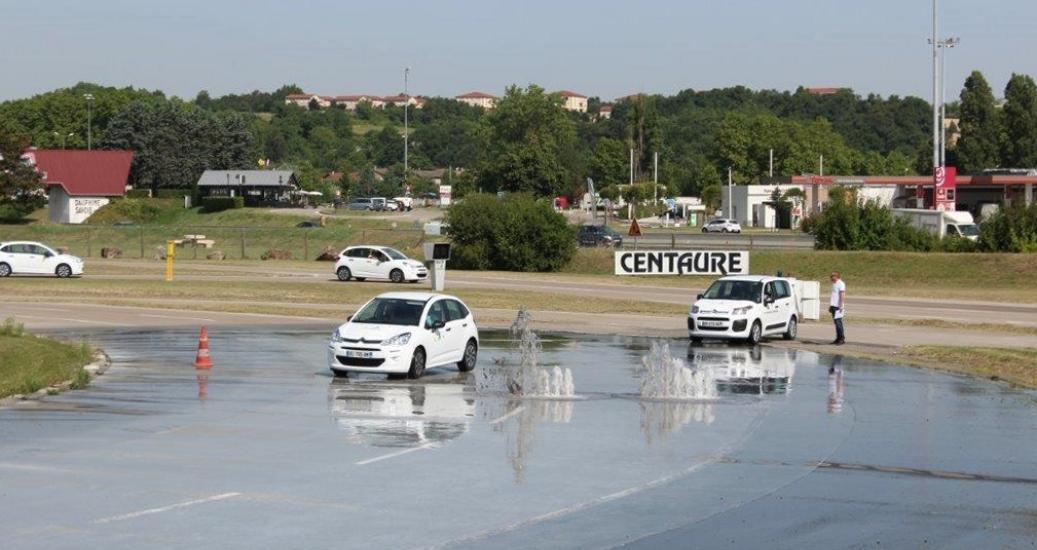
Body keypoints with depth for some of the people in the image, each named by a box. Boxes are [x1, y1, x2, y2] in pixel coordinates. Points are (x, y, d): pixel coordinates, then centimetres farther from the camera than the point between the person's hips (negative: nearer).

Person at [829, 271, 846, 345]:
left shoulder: (841, 284, -10)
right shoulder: (834, 284, 18)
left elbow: (842, 295, -16)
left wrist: (841, 306, -22)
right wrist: (830, 306, 24)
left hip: (838, 306, -9)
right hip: (833, 306, 9)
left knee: (838, 322, -12)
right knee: (836, 322, 9)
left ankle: (842, 339, -10)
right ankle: (838, 338, 12)